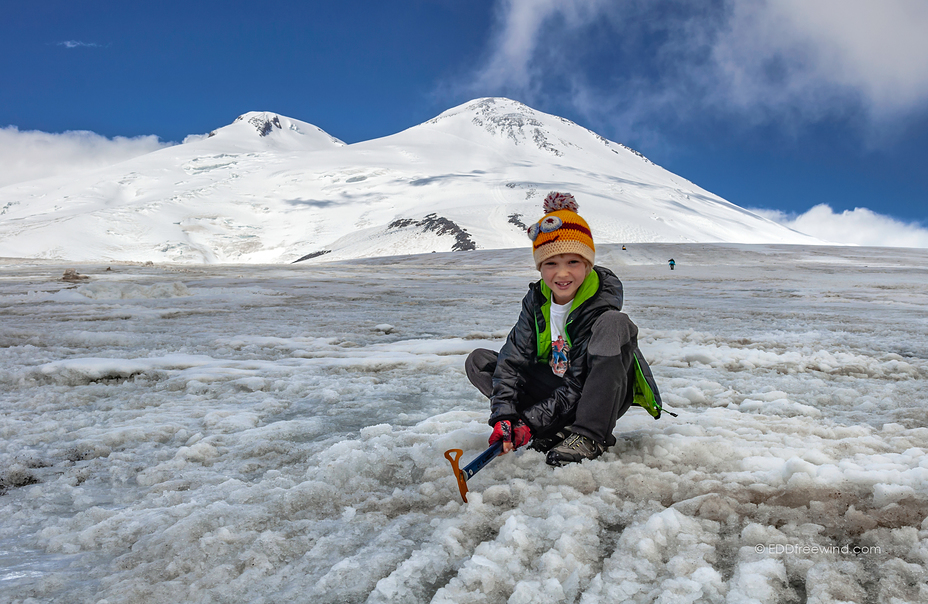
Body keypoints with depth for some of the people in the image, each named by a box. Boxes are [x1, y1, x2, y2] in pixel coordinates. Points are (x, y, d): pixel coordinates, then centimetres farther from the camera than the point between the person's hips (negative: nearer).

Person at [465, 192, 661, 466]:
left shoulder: (601, 304, -23)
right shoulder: (536, 300, -6)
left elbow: (578, 384, -27)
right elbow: (512, 359, -12)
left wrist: (529, 421, -33)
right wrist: (503, 416, -27)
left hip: (603, 398, -5)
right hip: (555, 387, 6)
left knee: (613, 323, -31)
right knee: (478, 360, -6)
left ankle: (590, 435, -28)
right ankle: (557, 430, -15)